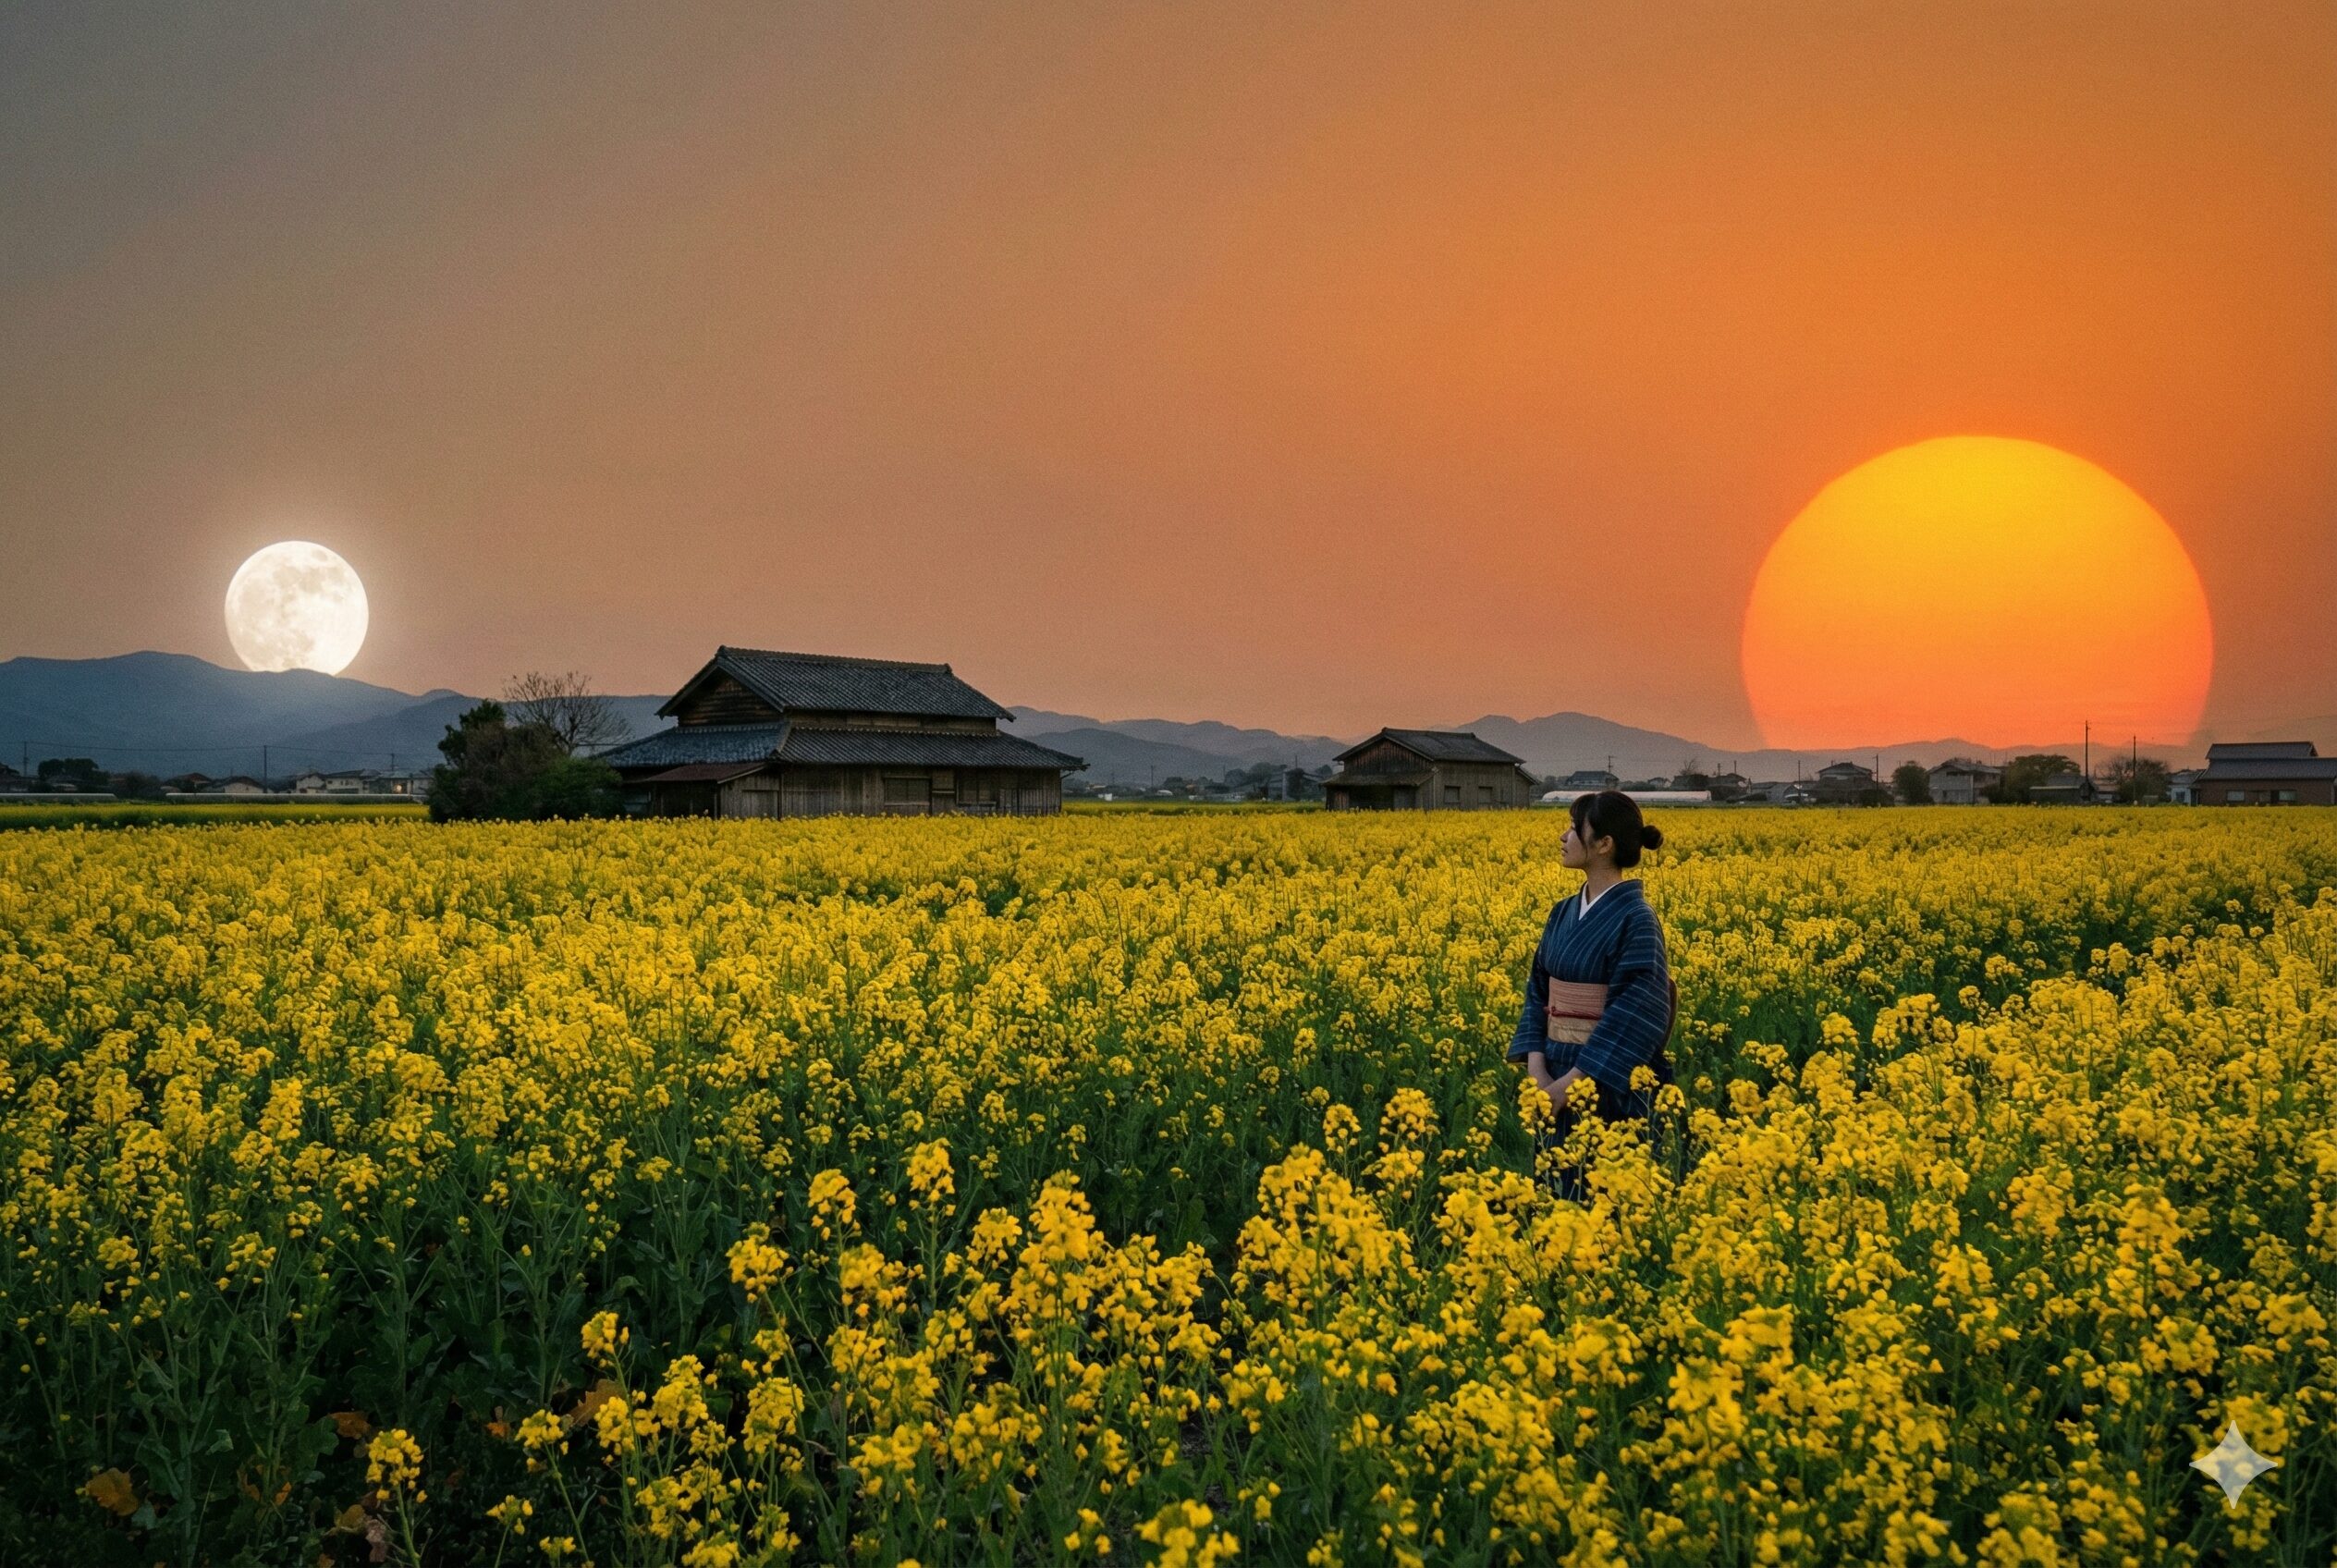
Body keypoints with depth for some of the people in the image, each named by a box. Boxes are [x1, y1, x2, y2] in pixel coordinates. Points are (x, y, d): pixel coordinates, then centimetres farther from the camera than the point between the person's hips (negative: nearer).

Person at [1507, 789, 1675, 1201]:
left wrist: (1570, 1082, -19)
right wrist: (1537, 1070, -7)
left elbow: (1633, 1016, -18)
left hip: (1609, 1084, -7)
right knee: (1554, 1194, 13)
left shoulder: (1634, 920, -13)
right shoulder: (1563, 914, 9)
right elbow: (1538, 994, 8)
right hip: (1557, 1081, 7)